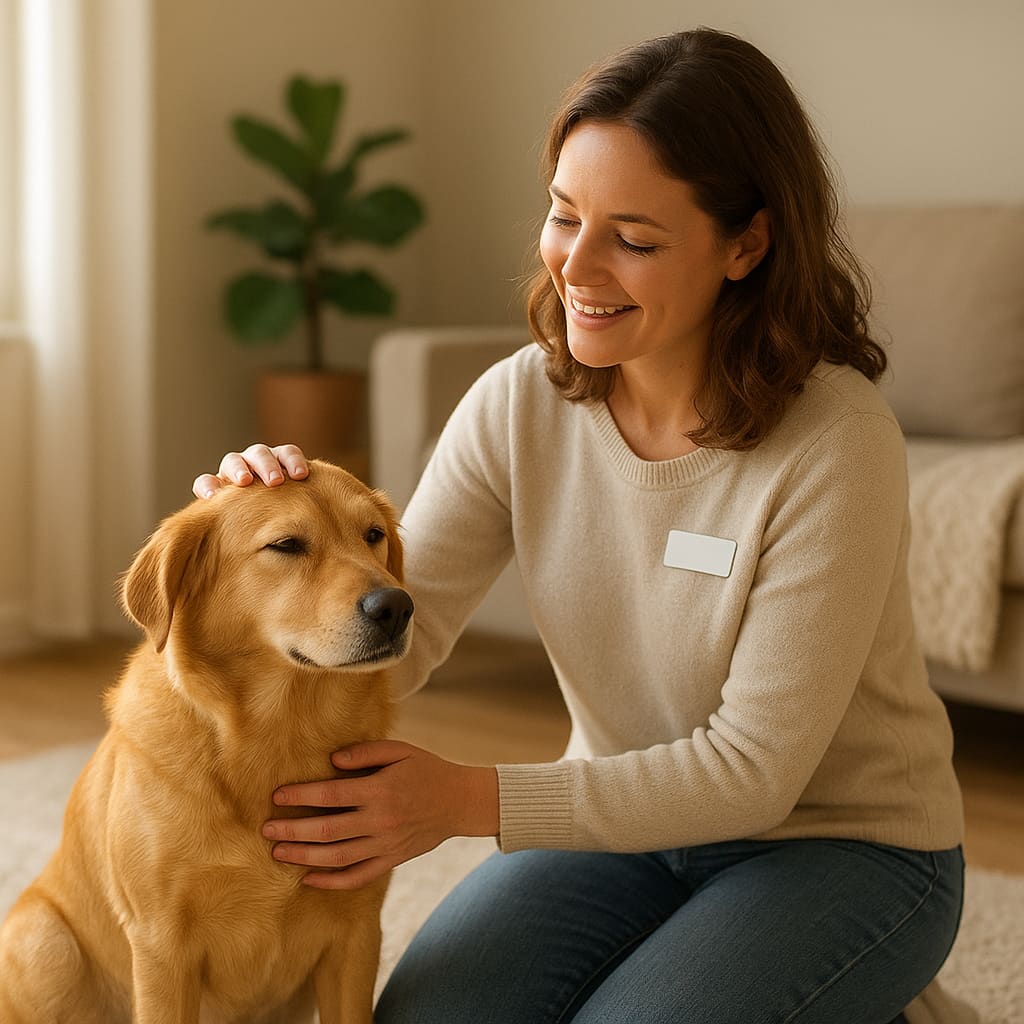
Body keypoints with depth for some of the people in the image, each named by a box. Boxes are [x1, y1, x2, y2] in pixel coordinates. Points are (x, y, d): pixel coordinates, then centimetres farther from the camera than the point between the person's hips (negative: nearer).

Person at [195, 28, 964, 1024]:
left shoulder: (835, 442, -25)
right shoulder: (518, 404, -10)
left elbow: (754, 769, -23)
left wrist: (469, 800, -28)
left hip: (846, 841, -4)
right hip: (628, 816, 4)